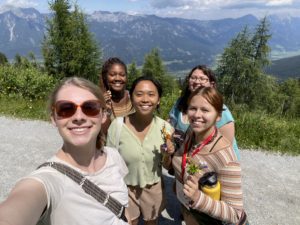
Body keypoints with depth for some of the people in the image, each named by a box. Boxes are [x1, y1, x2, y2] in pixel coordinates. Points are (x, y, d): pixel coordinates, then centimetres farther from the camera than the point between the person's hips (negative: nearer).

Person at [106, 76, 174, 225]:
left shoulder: (164, 127, -14)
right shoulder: (117, 125, -21)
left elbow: (166, 164, -1)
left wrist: (167, 154, -21)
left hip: (154, 188, 2)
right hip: (125, 188, -1)